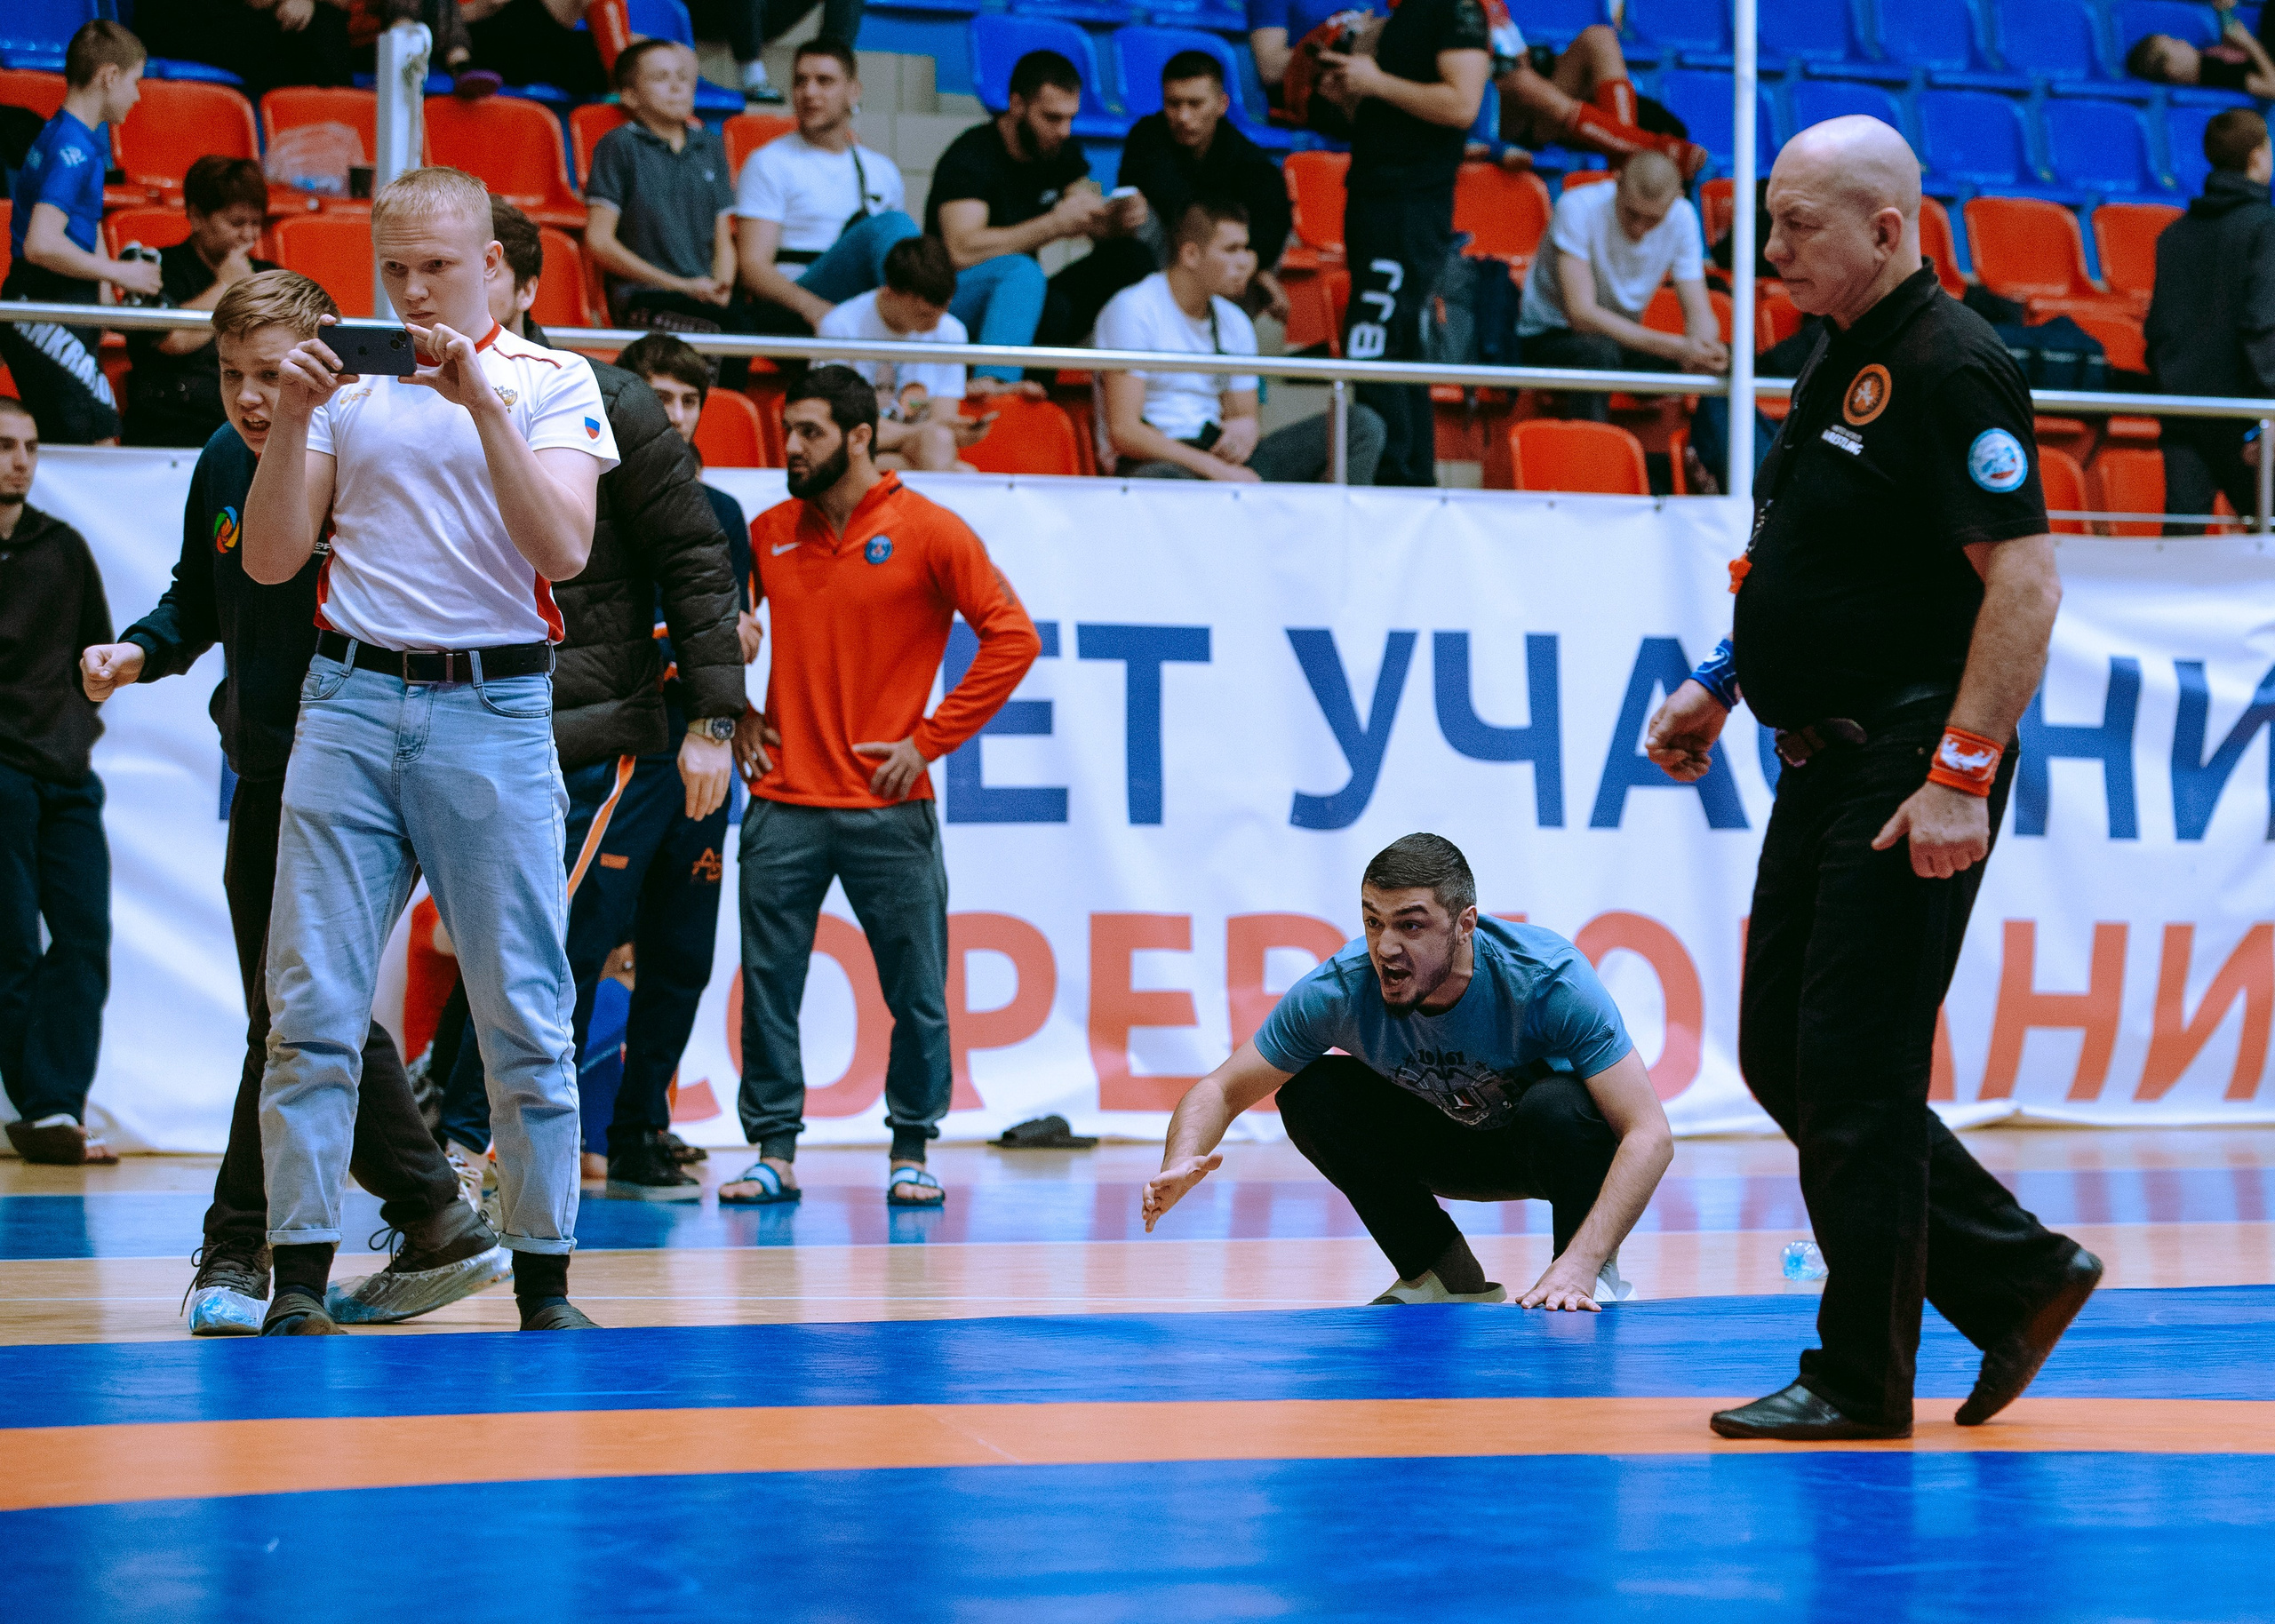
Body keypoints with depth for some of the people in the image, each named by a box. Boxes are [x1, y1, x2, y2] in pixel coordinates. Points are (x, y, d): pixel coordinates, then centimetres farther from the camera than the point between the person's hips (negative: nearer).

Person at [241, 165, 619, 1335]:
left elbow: (562, 550, -9)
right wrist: (291, 421, -6)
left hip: (493, 710, -2)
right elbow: (271, 561, 7)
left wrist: (483, 407, -16)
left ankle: (544, 1281, 6)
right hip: (349, 701, 2)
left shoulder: (553, 381, 6)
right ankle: (299, 1275, 1)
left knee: (524, 1013, -1)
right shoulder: (348, 380, 12)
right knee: (312, 1007, -3)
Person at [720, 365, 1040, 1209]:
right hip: (783, 805, 3)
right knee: (768, 985, 0)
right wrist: (733, 713, 8)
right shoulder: (768, 532, 8)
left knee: (917, 995, 2)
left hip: (889, 808, -3)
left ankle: (911, 1153, 13)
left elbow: (1012, 637, -6)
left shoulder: (929, 532, -4)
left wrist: (931, 738, -9)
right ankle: (774, 1152, 7)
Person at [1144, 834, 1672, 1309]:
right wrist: (1181, 1165, -39)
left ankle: (1596, 1282, -11)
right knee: (1311, 1095, -20)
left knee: (1555, 1103, -37)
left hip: (1561, 1147, -4)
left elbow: (1650, 1135, -35)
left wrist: (1581, 1264, -47)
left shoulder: (1550, 978, -34)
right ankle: (1451, 1279, -5)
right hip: (1449, 1148, 4)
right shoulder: (1341, 989, -25)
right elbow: (1219, 1091, -15)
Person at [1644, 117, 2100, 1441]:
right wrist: (1724, 681, 21)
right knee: (1780, 1053, 13)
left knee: (1854, 1072, -5)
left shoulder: (1953, 369, -16)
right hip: (1827, 763, 10)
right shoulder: (1840, 359, 14)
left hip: (1911, 775, -10)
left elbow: (2026, 582, -22)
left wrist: (1959, 777, -26)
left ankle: (1863, 1381, 7)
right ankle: (2019, 1278, 22)